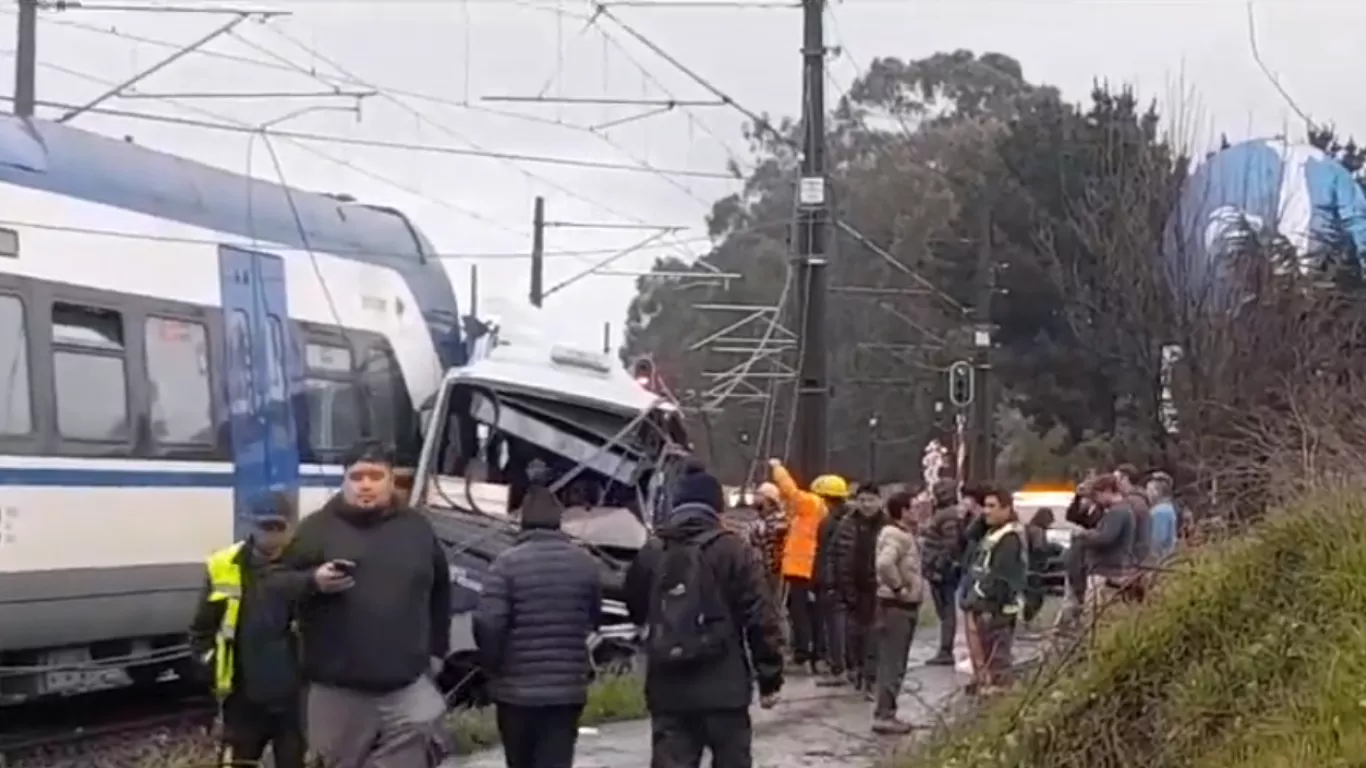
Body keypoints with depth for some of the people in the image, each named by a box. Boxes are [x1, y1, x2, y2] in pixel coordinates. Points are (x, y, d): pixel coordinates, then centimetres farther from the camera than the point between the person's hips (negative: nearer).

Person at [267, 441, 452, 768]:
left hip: (407, 684, 1)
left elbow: (440, 592, 22)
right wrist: (313, 582, -20)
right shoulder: (318, 528, 2)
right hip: (338, 685, -1)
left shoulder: (417, 528, 12)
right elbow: (277, 583, -1)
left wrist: (436, 650, 17)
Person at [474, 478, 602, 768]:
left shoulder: (507, 562, -11)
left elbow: (487, 623, -16)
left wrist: (491, 664, 0)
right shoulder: (584, 562, 3)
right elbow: (594, 619, 13)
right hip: (567, 688, 2)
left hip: (516, 688, -2)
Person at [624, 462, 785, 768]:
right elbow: (760, 617, -8)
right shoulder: (731, 550, -6)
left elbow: (633, 609, 19)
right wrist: (770, 676, -2)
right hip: (723, 687, -3)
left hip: (667, 688, 3)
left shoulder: (650, 552, 6)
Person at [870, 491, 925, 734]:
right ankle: (884, 715, -4)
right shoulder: (896, 535, -18)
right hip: (897, 605, -10)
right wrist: (898, 587, -24)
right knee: (892, 663, -7)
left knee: (894, 662, 14)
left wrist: (915, 585, 11)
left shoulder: (905, 534, 14)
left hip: (905, 605, 10)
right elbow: (884, 563, -36)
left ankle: (886, 712, 21)